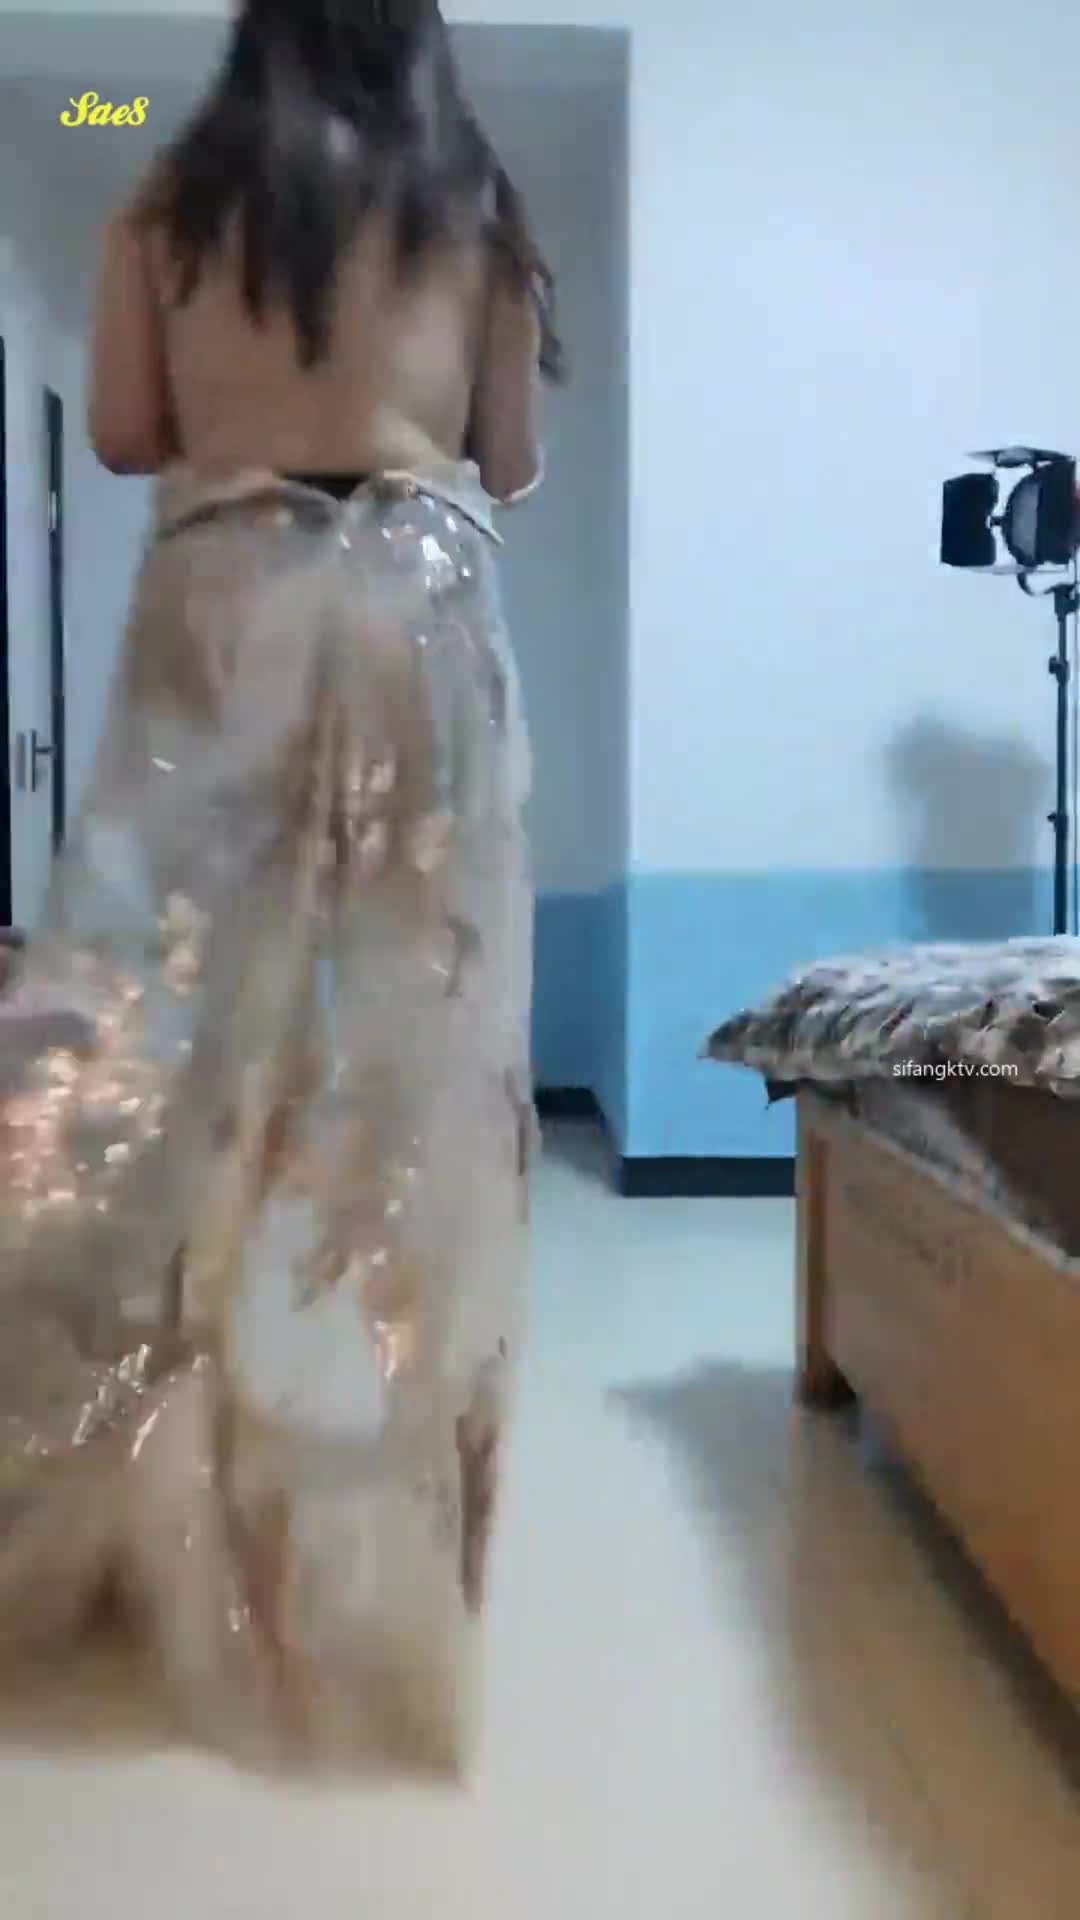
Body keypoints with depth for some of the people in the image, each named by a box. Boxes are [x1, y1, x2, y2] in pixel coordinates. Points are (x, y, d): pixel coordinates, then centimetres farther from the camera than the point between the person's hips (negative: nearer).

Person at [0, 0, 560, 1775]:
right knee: (399, 1033, 1)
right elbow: (514, 462, 13)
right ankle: (375, 1482, 9)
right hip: (423, 613, 1)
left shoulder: (179, 200, 10)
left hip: (229, 609, 0)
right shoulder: (478, 209, 12)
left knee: (178, 1016, 1)